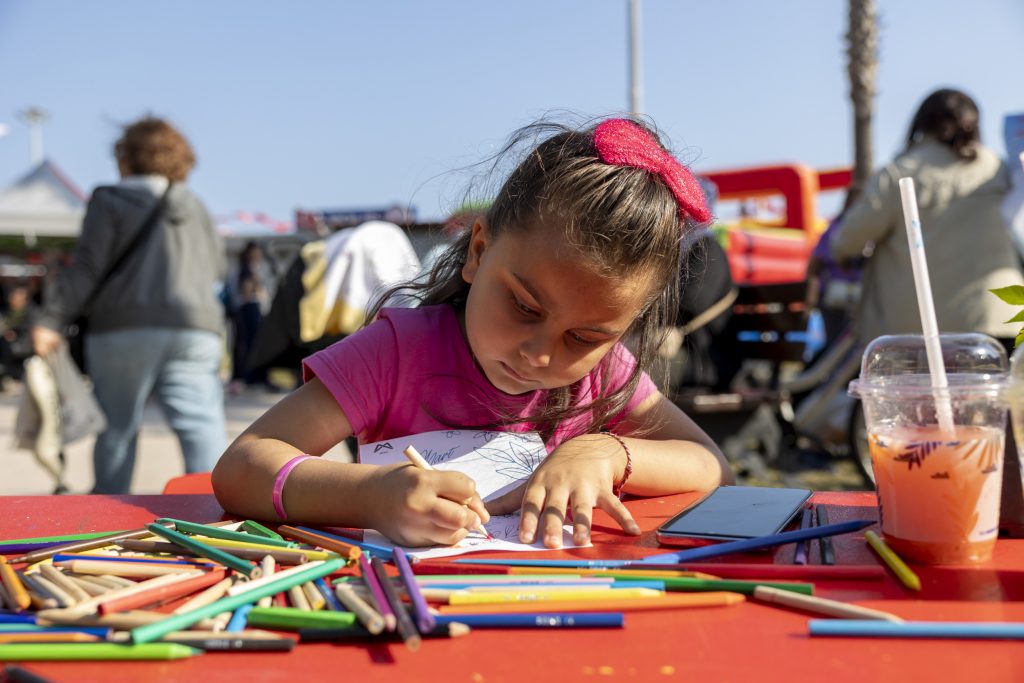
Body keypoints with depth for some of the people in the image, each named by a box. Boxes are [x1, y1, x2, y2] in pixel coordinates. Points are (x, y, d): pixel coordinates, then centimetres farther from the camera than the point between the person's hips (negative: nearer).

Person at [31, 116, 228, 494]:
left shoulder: (109, 200, 3)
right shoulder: (195, 207, 16)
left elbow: (87, 267, -6)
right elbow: (218, 267, 21)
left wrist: (51, 320, -7)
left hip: (125, 328, -2)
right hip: (195, 328, 2)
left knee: (117, 427, 10)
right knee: (201, 424, -6)